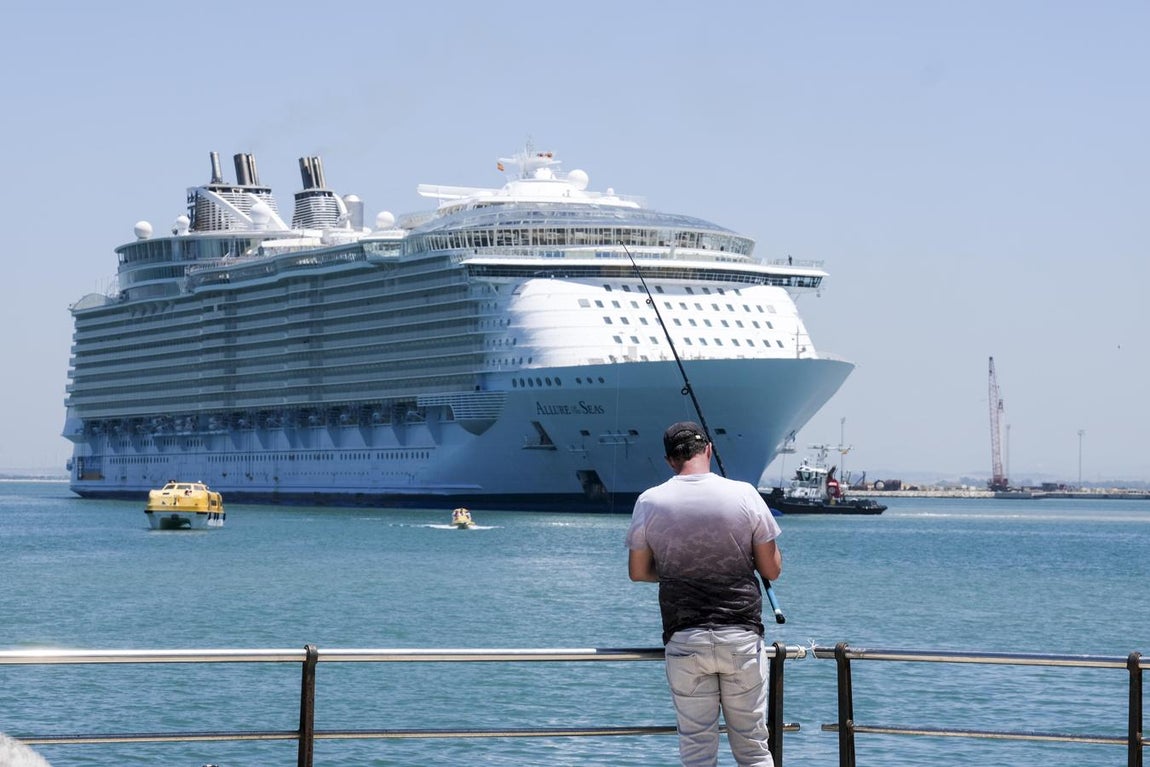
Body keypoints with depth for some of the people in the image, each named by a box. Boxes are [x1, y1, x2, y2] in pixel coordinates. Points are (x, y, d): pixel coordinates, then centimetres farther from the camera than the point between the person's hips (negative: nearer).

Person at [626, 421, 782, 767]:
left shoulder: (650, 502, -2)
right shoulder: (744, 495, -5)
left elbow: (638, 572, 8)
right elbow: (772, 570, 0)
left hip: (683, 641, 0)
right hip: (741, 635, 0)